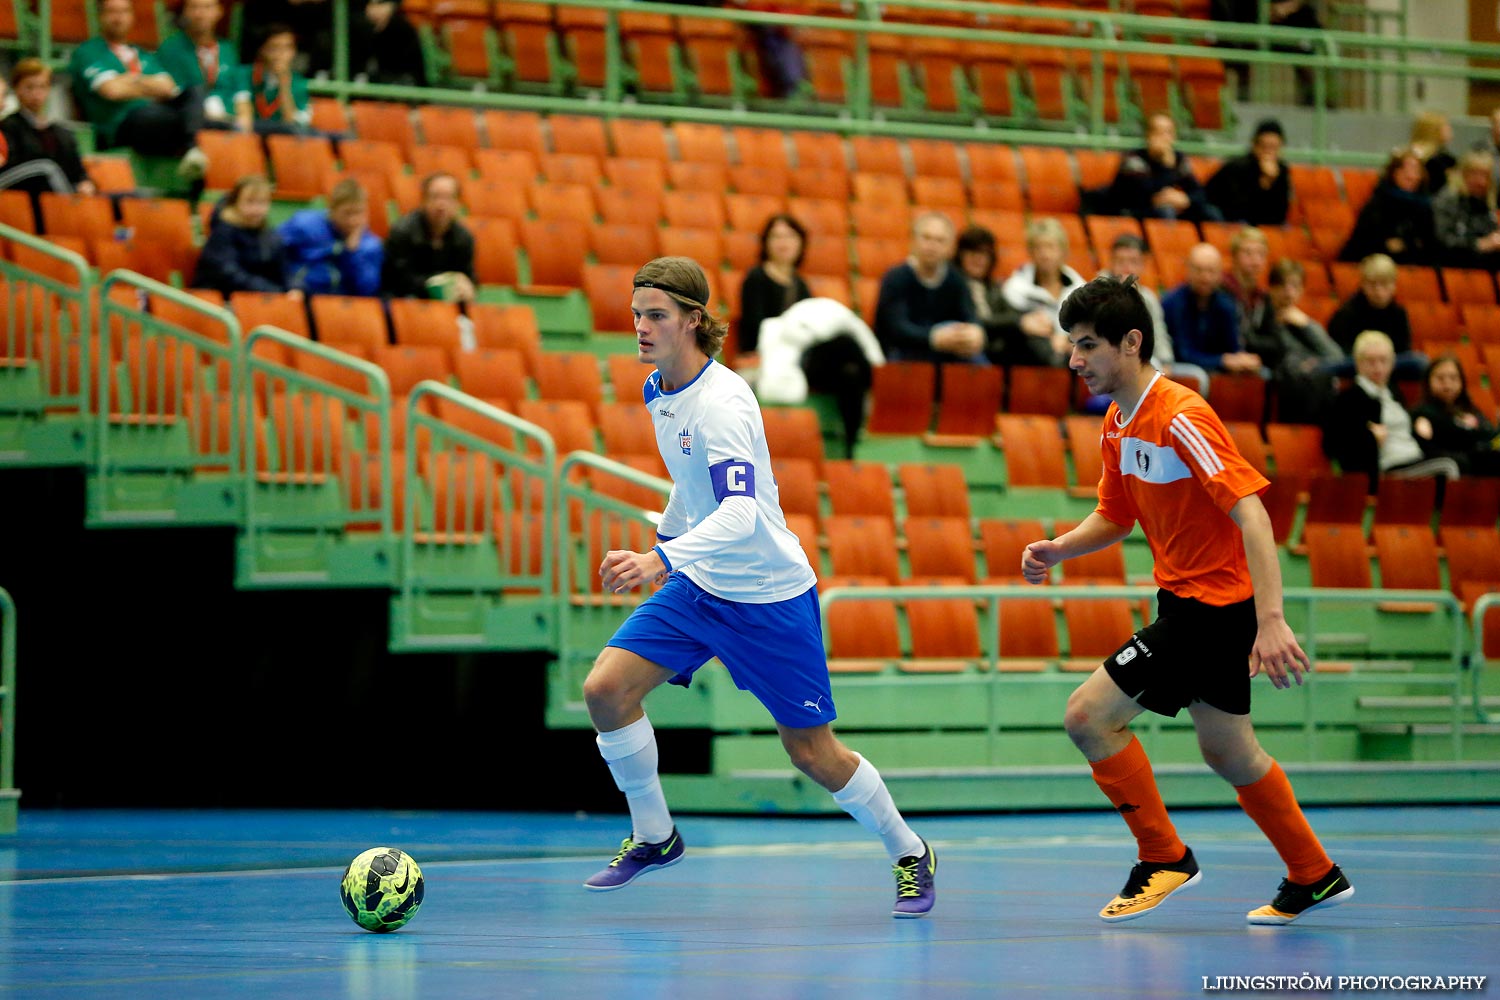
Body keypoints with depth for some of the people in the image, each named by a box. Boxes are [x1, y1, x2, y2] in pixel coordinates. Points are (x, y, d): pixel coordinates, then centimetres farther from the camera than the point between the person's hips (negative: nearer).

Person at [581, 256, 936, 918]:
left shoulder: (720, 402, -25)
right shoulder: (660, 391, 1)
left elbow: (740, 512, -38)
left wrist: (662, 561, -51)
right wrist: (662, 539, 29)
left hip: (768, 597, -7)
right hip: (697, 585, 7)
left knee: (811, 752, 1)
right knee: (606, 690, -10)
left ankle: (909, 853, 24)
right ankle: (653, 836, 8)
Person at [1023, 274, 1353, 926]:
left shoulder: (1181, 417, -22)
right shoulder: (1118, 424, 6)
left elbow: (1251, 512, -28)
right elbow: (1114, 516, 18)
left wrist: (1270, 622, -36)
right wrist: (1058, 549, -3)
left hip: (1216, 604, -10)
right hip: (1185, 598, 10)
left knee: (1089, 716, -12)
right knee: (1228, 754, 20)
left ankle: (1164, 858, 1)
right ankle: (1314, 877, 33)